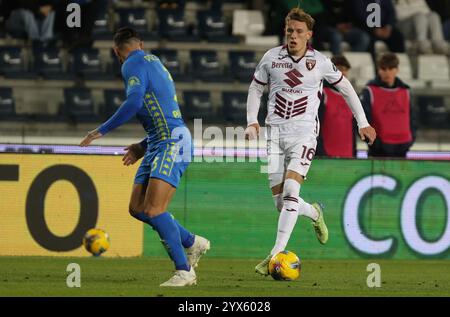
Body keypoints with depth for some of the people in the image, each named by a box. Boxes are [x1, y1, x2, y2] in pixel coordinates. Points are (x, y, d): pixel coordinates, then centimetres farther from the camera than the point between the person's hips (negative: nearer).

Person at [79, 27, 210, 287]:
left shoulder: (134, 64, -4)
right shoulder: (155, 63, 25)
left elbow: (134, 102, -20)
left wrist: (102, 131, -16)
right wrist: (144, 146, 31)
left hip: (173, 142, -9)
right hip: (159, 145, 9)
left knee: (153, 210, -16)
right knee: (137, 208, 9)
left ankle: (184, 271, -13)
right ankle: (192, 243, 20)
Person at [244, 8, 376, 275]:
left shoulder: (320, 62, -2)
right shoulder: (271, 58, 1)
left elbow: (346, 87, 12)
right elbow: (256, 89, 16)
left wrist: (363, 122, 13)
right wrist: (252, 121, 2)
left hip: (304, 133, -3)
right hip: (275, 132, 3)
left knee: (290, 189, -22)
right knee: (280, 201, 1)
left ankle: (276, 254, -23)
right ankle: (314, 213, 36)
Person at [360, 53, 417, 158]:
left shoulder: (405, 91, 11)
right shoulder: (370, 91, -3)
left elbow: (411, 117, 17)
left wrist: (411, 137, 4)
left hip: (401, 149, 4)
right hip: (379, 149, -4)